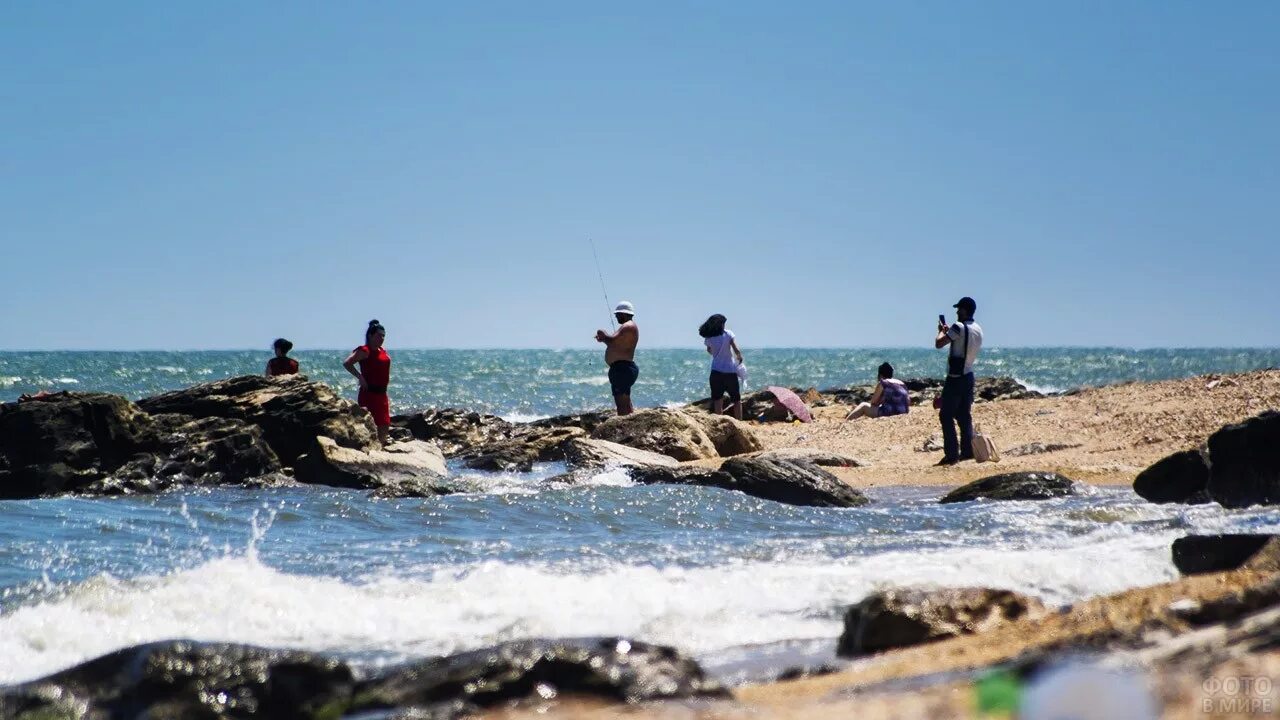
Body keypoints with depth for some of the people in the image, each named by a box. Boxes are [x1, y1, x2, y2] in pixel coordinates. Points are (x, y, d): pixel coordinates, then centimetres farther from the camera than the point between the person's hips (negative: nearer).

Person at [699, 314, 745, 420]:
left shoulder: (709, 338, 0)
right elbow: (736, 350, -14)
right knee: (737, 400, 10)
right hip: (730, 371, -2)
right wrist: (740, 357, 5)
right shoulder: (728, 334, -10)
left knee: (717, 401, 7)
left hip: (716, 372, 3)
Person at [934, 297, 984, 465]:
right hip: (968, 376, 8)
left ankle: (952, 454, -9)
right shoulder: (978, 329, 9)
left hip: (955, 378, -8)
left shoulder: (959, 327, -17)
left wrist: (941, 331, 2)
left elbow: (939, 344, -17)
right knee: (965, 416, 13)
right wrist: (949, 331, 22)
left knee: (946, 416, -4)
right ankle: (967, 451, 11)